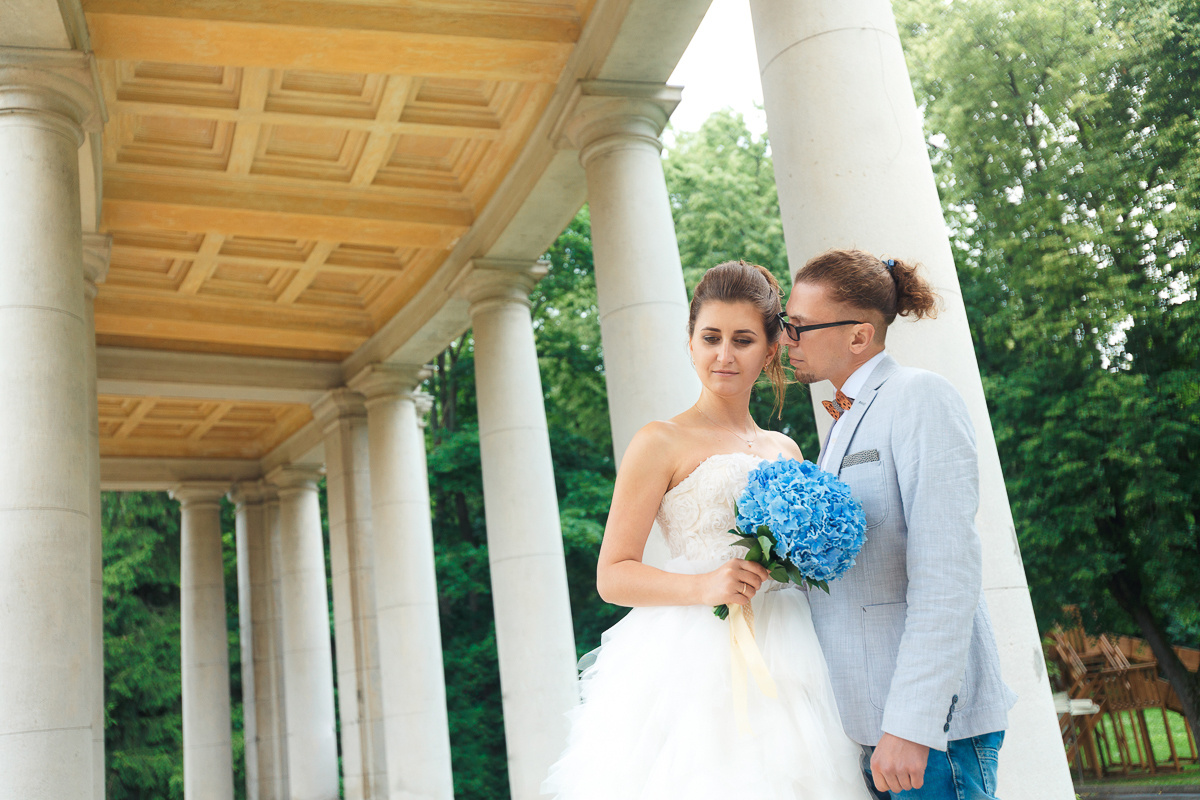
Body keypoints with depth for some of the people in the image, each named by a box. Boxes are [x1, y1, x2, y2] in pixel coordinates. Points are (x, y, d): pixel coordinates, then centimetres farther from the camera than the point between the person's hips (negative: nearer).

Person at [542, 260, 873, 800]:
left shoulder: (786, 450, 16)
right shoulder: (662, 442, -1)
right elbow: (613, 577, -6)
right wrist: (704, 586, -21)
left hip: (785, 670, 5)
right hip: (697, 669, -5)